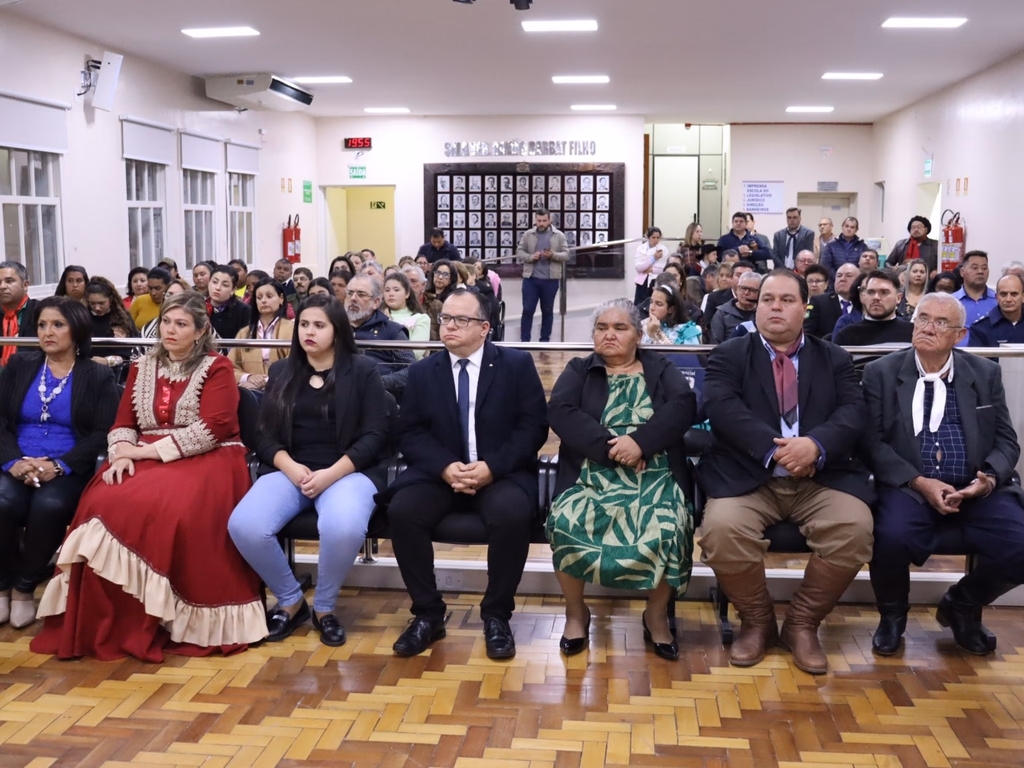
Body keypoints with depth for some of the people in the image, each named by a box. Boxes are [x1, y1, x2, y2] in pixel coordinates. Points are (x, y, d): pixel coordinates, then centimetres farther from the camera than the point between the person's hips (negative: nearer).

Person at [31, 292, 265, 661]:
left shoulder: (217, 368, 1)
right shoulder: (141, 368, 18)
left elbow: (213, 428, -11)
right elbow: (123, 423, 13)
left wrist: (151, 450, -13)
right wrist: (124, 454, -11)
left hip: (203, 461, -5)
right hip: (147, 460, 5)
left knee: (172, 510, -35)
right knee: (103, 503, -25)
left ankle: (166, 617, -21)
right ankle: (106, 622, -17)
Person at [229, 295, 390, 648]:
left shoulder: (363, 370, 4)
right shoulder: (281, 372, 15)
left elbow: (374, 436, -3)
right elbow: (264, 435, 9)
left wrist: (331, 474, -17)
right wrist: (290, 467, -12)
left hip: (349, 470, -3)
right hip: (290, 470, 3)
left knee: (344, 528, -37)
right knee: (244, 526, -27)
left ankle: (324, 607, -5)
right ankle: (291, 601, 0)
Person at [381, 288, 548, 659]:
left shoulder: (517, 364, 2)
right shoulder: (422, 371, 10)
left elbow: (534, 425, -5)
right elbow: (410, 432, 3)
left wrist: (492, 466, -19)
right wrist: (445, 467, -16)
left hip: (501, 474, -2)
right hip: (439, 473, 2)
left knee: (511, 514, -34)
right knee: (402, 511, -26)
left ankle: (496, 615, -11)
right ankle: (427, 614, -8)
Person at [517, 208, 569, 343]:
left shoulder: (559, 236, 3)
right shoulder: (528, 234, 5)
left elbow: (566, 255, 0)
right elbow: (519, 252, 5)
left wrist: (553, 255, -19)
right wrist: (531, 257, -14)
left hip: (550, 280, 0)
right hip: (530, 278, 0)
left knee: (547, 310, 9)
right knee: (527, 309, 0)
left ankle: (545, 340, 18)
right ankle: (524, 340, 6)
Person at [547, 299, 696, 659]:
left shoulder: (661, 368, 16)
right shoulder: (578, 370, 16)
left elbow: (684, 406, -3)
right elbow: (560, 412, -3)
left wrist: (640, 442, -20)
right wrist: (610, 447, -17)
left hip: (654, 477, 0)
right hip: (591, 475, 0)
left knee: (667, 529, -30)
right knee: (565, 523, -30)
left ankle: (657, 615, -4)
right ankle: (576, 611, -5)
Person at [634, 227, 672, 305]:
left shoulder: (664, 249, 1)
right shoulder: (640, 248, 5)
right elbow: (638, 267, -9)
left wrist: (651, 269, -8)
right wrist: (653, 258, -16)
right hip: (642, 282, 2)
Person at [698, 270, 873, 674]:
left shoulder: (835, 359, 17)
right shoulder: (728, 355, 11)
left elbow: (854, 412, 1)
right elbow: (721, 407, -7)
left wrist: (815, 445, -21)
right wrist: (774, 449, -20)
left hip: (821, 477, 2)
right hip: (745, 475, -1)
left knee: (855, 529, -27)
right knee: (722, 529, -30)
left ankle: (801, 623, -3)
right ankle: (757, 621, -1)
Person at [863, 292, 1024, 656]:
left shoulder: (986, 373, 11)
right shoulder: (881, 372, 4)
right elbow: (872, 441, -2)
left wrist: (989, 479, -12)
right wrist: (918, 482, -15)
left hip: (975, 489, 3)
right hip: (907, 488, -2)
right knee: (892, 537, -34)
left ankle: (961, 605, 11)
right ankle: (893, 614, 2)